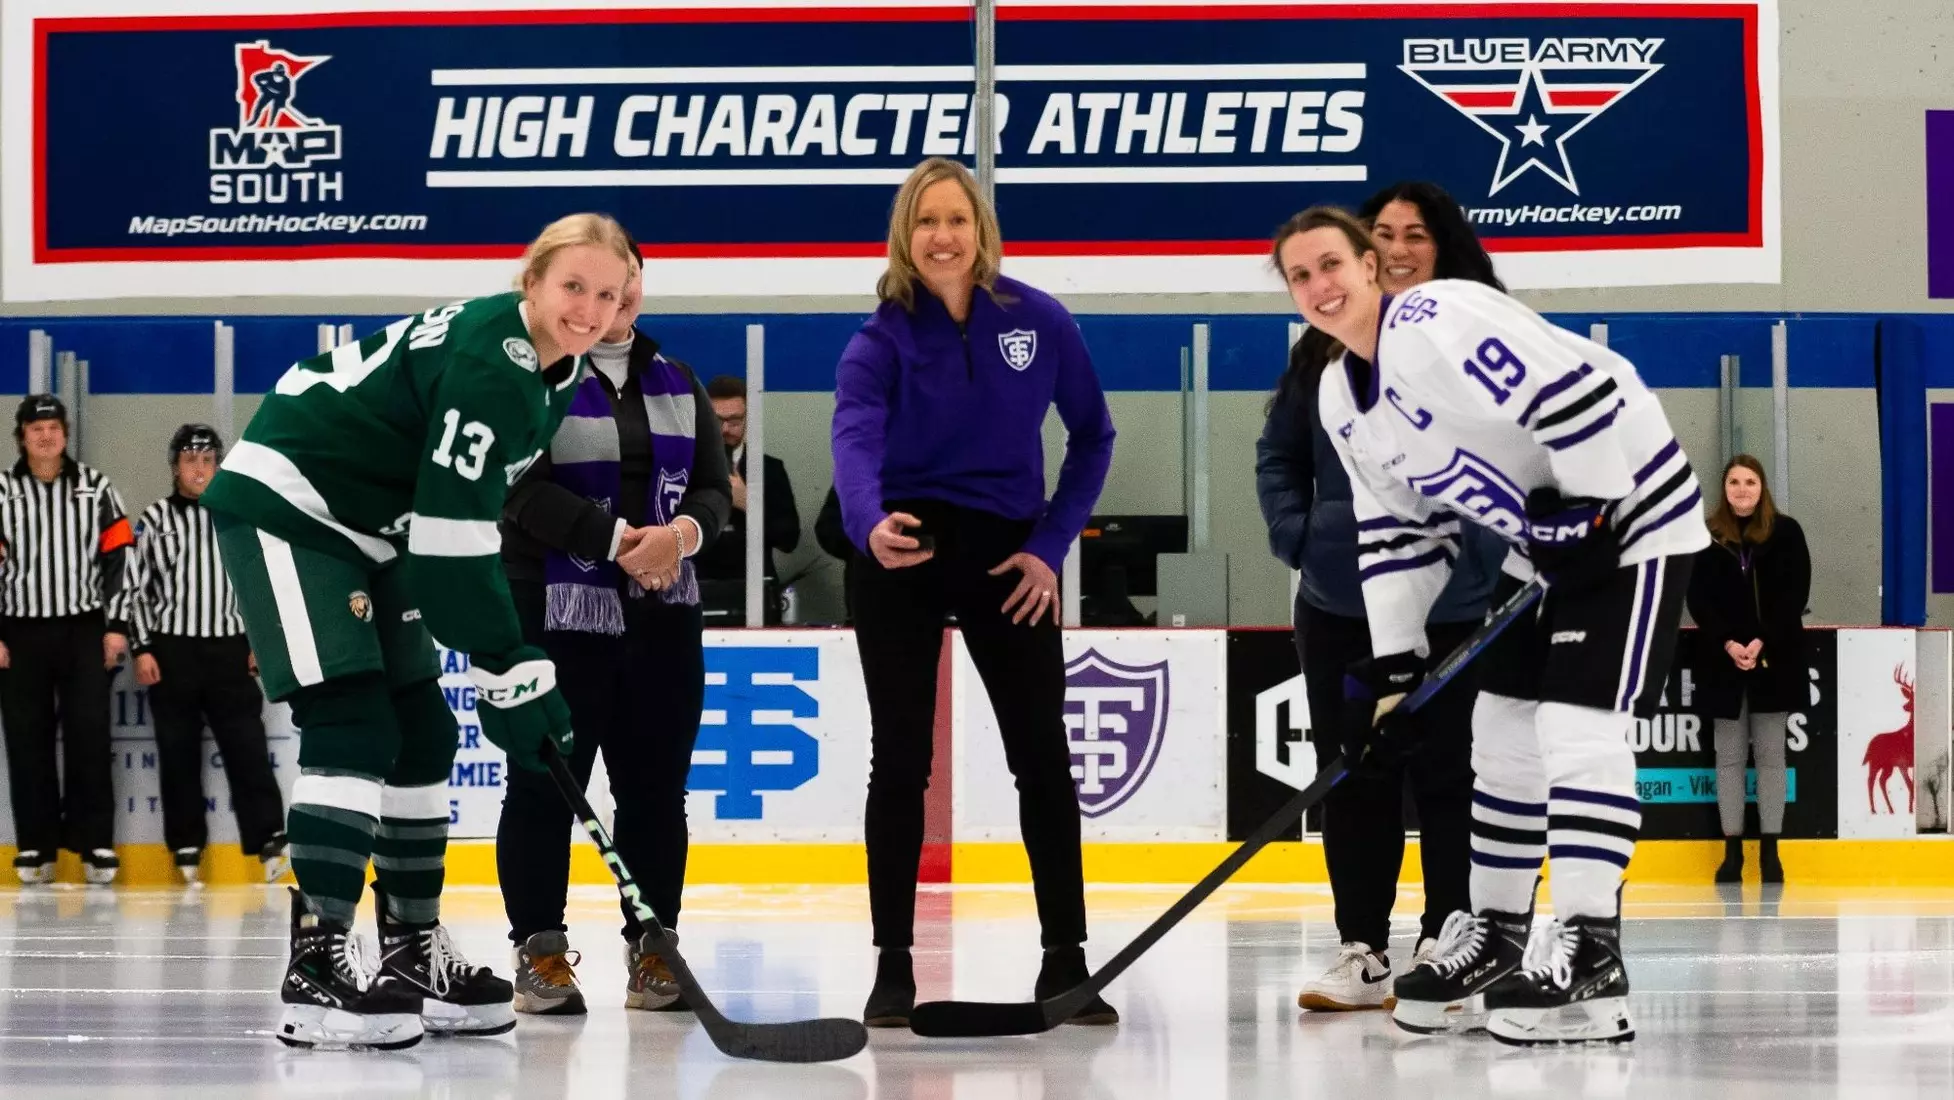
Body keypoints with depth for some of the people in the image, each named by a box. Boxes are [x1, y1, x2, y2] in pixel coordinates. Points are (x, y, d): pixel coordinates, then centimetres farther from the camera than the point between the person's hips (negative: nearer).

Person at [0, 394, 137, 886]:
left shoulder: (94, 486, 5)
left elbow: (118, 555, 4)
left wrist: (117, 625, -2)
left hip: (84, 629, 0)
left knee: (89, 737, -3)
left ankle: (95, 842, 2)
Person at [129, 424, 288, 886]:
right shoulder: (154, 519, 4)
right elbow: (136, 586, 3)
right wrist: (143, 649, -4)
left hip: (229, 648, 0)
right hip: (171, 650, 0)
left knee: (246, 745, -6)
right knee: (178, 752, 3)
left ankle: (268, 839, -7)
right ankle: (186, 845, 9)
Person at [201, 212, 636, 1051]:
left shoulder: (553, 369, 6)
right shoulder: (491, 360, -25)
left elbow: (472, 506, 14)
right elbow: (452, 530, -27)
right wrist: (510, 674, -24)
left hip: (372, 530, 10)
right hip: (286, 507, -10)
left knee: (421, 732, 8)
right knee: (351, 727, -17)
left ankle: (411, 954, 16)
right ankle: (316, 969, -19)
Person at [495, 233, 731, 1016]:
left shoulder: (677, 384, 15)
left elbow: (715, 487, 11)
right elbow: (526, 490, -13)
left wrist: (683, 532, -11)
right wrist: (619, 539, -19)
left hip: (663, 614, 5)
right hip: (555, 610, -5)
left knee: (655, 786, 5)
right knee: (546, 782, -2)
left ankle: (652, 947, 12)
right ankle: (539, 949, 6)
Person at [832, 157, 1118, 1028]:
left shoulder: (1039, 321, -7)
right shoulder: (881, 339, -12)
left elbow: (1092, 436, 5)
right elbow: (855, 439, -30)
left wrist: (1051, 546, -4)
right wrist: (870, 523, -51)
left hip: (1005, 555, 2)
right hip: (904, 552, -2)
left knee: (1043, 755, 3)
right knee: (900, 758, -1)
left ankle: (1065, 962, 13)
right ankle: (894, 965, 6)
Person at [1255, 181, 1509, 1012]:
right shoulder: (1325, 346, 7)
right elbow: (1278, 454, 15)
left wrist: (1496, 552, -12)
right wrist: (1296, 535, 2)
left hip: (1453, 607, -4)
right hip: (1340, 604, 4)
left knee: (1444, 773, 3)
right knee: (1352, 778, 7)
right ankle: (1362, 950, 13)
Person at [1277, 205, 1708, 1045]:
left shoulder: (1439, 322, -23)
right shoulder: (1341, 398, 6)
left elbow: (1575, 392, -28)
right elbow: (1396, 530, 11)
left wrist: (1587, 512, -23)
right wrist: (1393, 665, 5)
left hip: (1629, 513, -10)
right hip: (1546, 544, 10)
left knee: (1577, 721, -17)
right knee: (1503, 728, 11)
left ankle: (1586, 954, -17)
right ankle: (1495, 938, 22)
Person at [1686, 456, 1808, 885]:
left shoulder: (1786, 532, 1)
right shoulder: (1707, 536, 3)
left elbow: (1795, 594, -3)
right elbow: (1698, 598, 0)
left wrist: (1762, 642, -14)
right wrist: (1728, 644, -14)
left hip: (1774, 659, -1)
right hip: (1723, 660, 1)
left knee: (1770, 755, 1)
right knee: (1729, 756, 3)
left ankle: (1769, 849, 5)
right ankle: (1732, 850, 5)